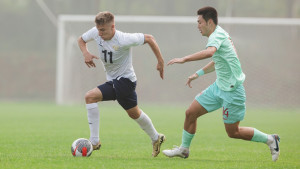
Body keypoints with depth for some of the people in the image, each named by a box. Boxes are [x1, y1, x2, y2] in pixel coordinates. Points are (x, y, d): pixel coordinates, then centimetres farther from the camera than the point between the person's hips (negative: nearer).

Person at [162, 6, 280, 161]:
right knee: (190, 113, 5)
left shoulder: (217, 35, -20)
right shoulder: (218, 35, 11)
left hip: (232, 90, -9)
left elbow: (209, 52, -43)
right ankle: (184, 149, 20)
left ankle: (270, 140, 15)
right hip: (219, 86, 9)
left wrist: (184, 59, -44)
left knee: (233, 132, -1)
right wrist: (198, 74, 25)